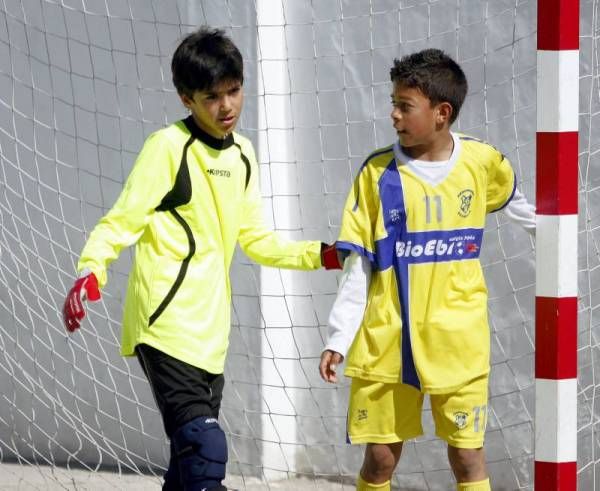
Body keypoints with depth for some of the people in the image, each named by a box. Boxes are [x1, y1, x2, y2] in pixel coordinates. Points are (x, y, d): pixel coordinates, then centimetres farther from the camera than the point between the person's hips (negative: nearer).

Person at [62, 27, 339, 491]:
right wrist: (91, 272, -29)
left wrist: (320, 255, 10)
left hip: (210, 332, 8)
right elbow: (122, 221, -12)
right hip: (167, 326, -8)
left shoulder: (242, 155, 13)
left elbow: (255, 239, 20)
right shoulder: (168, 147, -8)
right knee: (204, 451, -19)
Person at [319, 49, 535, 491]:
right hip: (386, 342, 0)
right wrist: (339, 338, -5)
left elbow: (518, 205, 21)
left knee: (468, 454, 1)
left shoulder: (482, 162, -2)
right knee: (380, 455, 4)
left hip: (457, 342, 0)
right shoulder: (378, 172, -5)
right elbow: (358, 263, -1)